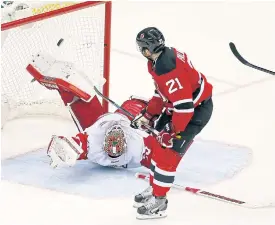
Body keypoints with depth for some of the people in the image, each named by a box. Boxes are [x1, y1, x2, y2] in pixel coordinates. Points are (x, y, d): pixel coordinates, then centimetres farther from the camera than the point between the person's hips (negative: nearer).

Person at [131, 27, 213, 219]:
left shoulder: (168, 69, -32)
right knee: (158, 144, 15)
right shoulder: (160, 58, 0)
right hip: (178, 105, 10)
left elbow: (184, 106, -32)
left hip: (196, 109, -10)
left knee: (168, 152, -9)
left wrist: (173, 131, -22)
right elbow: (161, 93, 13)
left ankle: (158, 202, 3)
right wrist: (147, 115, 12)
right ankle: (155, 187, 31)